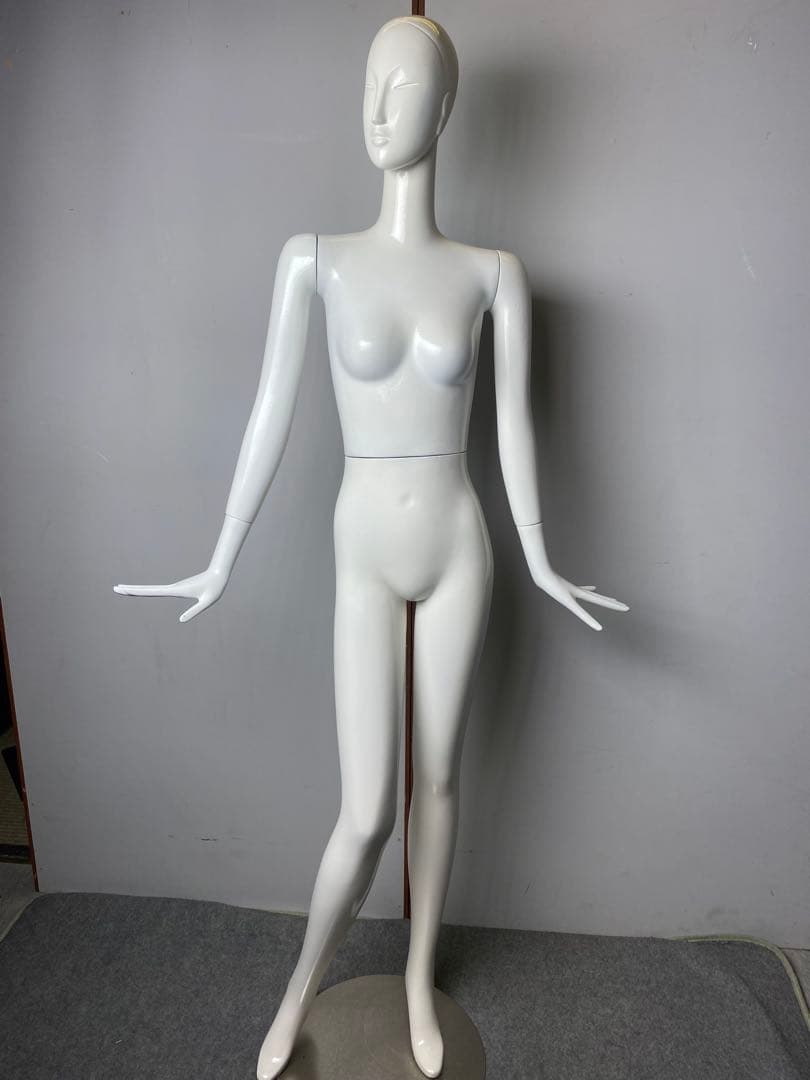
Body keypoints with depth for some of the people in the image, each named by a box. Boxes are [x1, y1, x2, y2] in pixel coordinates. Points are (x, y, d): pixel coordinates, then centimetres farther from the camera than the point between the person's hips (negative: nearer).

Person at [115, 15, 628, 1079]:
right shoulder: (315, 260, -3)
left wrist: (541, 565, 6)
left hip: (457, 553, 2)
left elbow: (513, 426, 3)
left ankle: (419, 979, 42)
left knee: (438, 780, 14)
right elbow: (271, 413, -4)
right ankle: (301, 988, 35)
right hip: (366, 560, -1)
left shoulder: (492, 272, 0)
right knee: (366, 813, 0)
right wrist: (220, 565, -2)